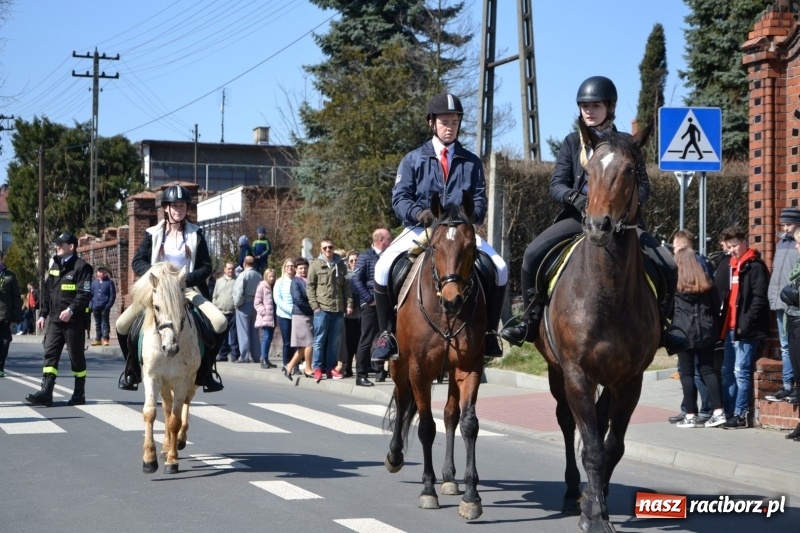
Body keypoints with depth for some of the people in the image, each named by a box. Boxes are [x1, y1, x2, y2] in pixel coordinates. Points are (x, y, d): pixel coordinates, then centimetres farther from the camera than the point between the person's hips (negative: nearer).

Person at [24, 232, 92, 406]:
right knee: (50, 354, -3)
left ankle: (79, 394, 12)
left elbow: (85, 294, -15)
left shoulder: (81, 267, -7)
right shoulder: (54, 265, 16)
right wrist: (43, 314, 13)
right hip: (54, 320, 7)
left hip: (73, 320, -7)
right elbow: (46, 292, 19)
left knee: (77, 357, 3)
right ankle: (45, 393, -7)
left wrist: (71, 310, -26)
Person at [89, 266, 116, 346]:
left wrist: (109, 305, -12)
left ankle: (105, 338, 3)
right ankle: (98, 339, 15)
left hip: (105, 307, -4)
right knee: (97, 323, 10)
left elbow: (113, 295, -3)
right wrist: (90, 305, 1)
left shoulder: (109, 282, 0)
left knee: (105, 323, 0)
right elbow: (91, 294, 12)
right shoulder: (94, 283, 10)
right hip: (95, 307, 4)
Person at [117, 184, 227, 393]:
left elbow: (206, 268, -1)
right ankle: (132, 368, 9)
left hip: (187, 289, 0)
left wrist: (184, 280, -17)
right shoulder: (153, 234, 4)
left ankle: (205, 369, -3)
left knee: (220, 323, -22)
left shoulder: (196, 234, 4)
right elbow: (137, 262, -2)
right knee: (122, 324, -16)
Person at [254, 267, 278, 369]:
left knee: (269, 338, 8)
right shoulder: (262, 287, -3)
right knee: (266, 338, -11)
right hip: (265, 318, -6)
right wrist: (264, 312, -14)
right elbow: (257, 303, -6)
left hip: (272, 317, 6)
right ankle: (264, 359, -9)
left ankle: (266, 359, 13)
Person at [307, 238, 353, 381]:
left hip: (338, 309, 3)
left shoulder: (341, 264, 11)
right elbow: (310, 287, -1)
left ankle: (331, 367, 12)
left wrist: (349, 304, 3)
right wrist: (315, 305, -9)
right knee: (320, 340, 1)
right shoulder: (315, 265, 2)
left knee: (334, 341, 7)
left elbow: (346, 286, 12)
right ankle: (318, 368, 4)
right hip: (322, 309, -3)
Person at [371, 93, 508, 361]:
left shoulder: (471, 162, 13)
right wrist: (419, 213, -22)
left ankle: (488, 331, -5)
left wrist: (471, 214, -19)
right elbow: (399, 198, 0)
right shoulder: (413, 160, 8)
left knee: (500, 269, -21)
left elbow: (479, 199, 5)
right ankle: (387, 333, -12)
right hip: (420, 229, -1)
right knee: (384, 267, -27)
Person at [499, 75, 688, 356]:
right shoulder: (572, 142, 10)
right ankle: (530, 320, -9)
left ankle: (661, 324, 4)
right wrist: (576, 197, -20)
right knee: (533, 253, -24)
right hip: (579, 215, 0)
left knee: (667, 265, -18)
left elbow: (643, 185, 5)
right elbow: (557, 183, 2)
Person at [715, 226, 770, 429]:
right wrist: (720, 319, 7)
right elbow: (720, 293, 19)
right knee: (727, 371, 10)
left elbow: (759, 298, -13)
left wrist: (747, 322, -19)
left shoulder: (755, 266, -7)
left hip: (745, 328, -8)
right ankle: (727, 413, 15)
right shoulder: (726, 264, 14)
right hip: (729, 327, 8)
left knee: (741, 371, -6)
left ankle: (740, 415, -2)